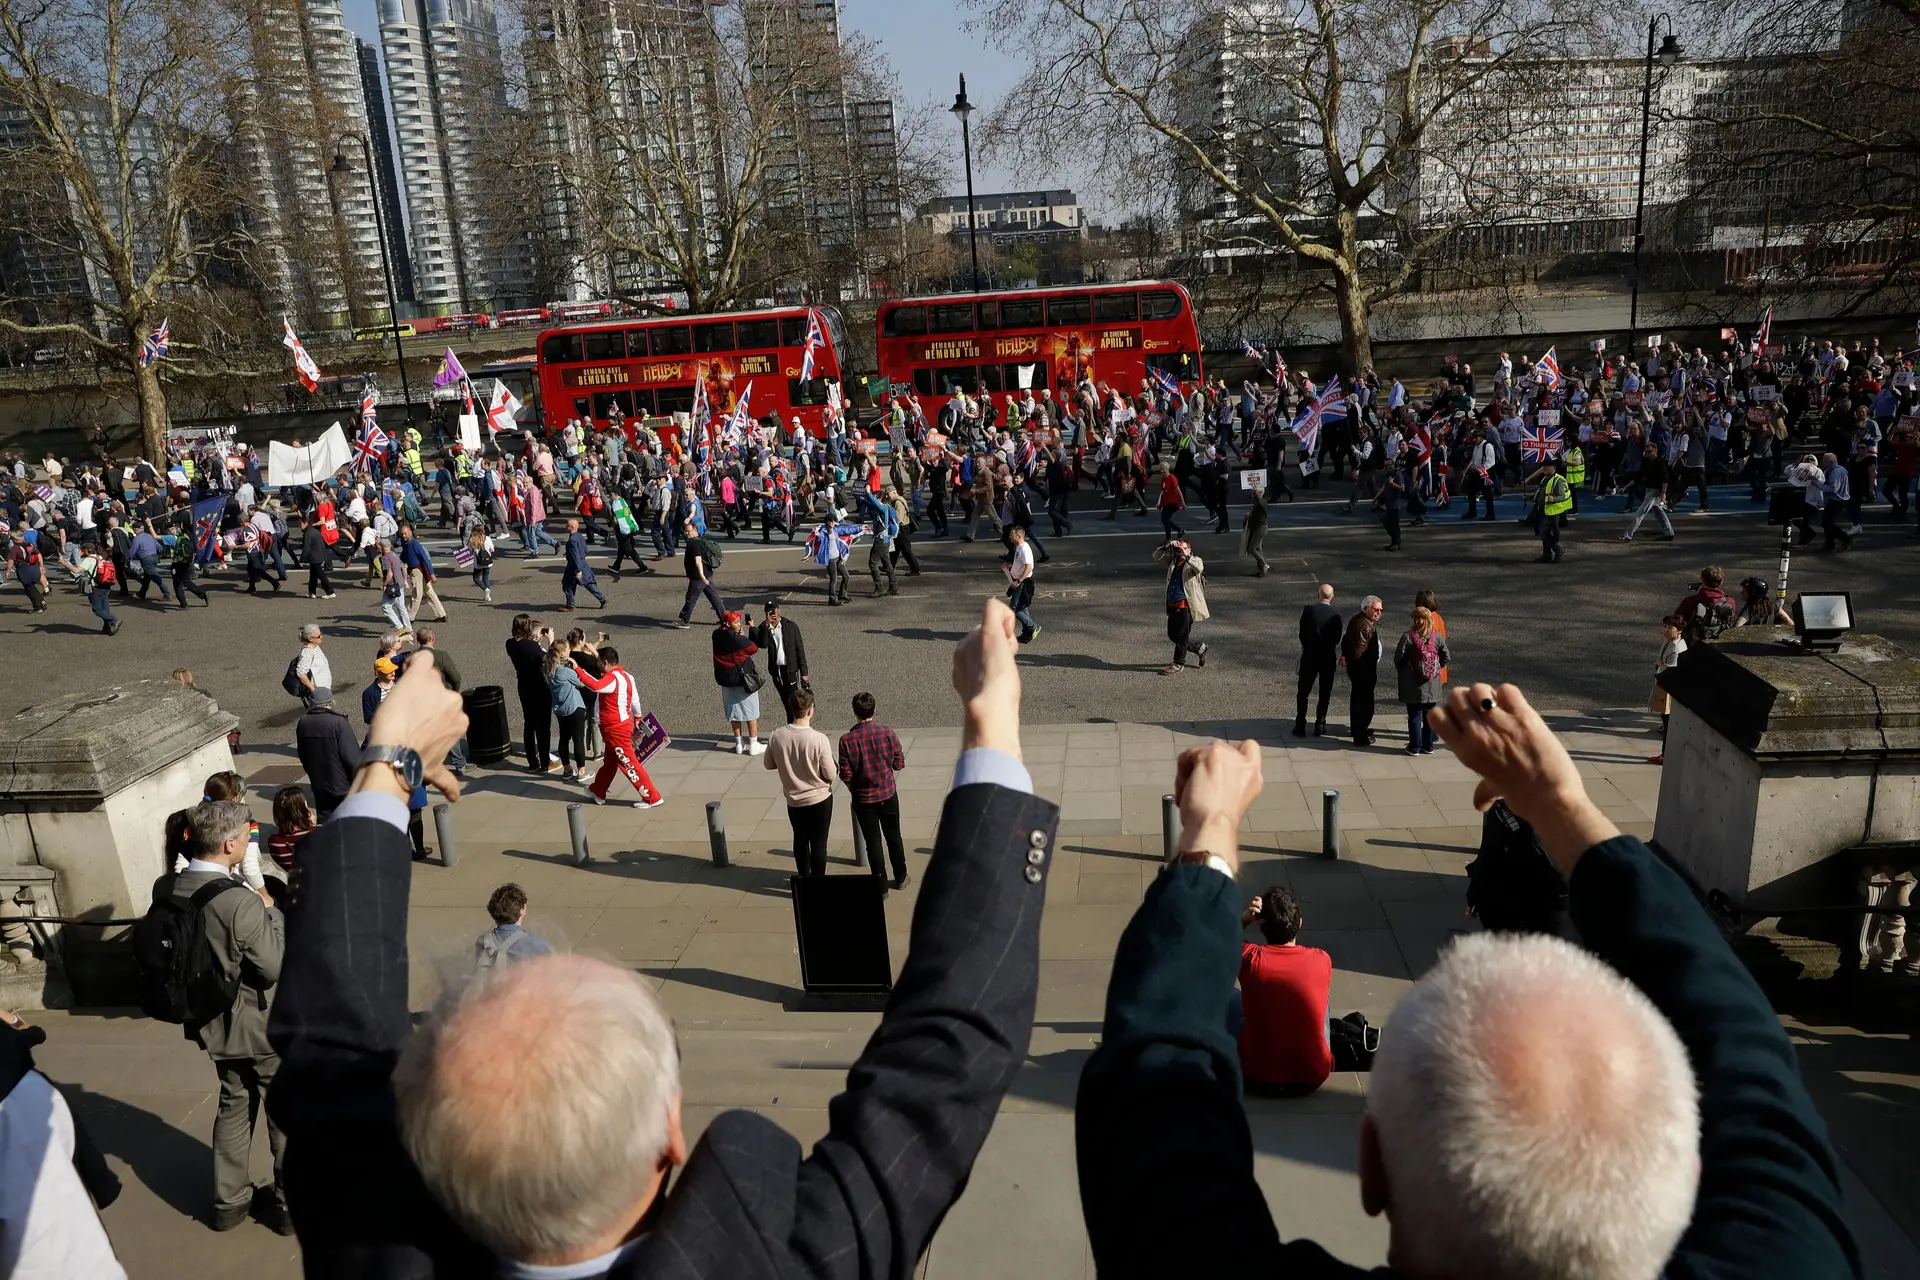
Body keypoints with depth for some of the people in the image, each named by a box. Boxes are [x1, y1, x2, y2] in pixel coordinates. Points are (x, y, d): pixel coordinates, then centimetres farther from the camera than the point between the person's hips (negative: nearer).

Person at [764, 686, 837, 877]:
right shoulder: (819, 739, -26)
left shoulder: (776, 736, -15)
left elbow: (769, 765, 2)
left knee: (800, 841, 22)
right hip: (820, 800, -4)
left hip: (793, 801, 4)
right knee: (819, 843, 12)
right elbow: (831, 775, -17)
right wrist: (836, 767, 4)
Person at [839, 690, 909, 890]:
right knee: (893, 837, 20)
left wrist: (854, 789, 7)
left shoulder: (847, 739, -17)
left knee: (873, 842, 11)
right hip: (888, 794, 2)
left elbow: (846, 775, -13)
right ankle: (900, 878, 34)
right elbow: (899, 764, -5)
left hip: (863, 799, -2)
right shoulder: (888, 733, -14)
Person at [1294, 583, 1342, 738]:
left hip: (1310, 656, -1)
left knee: (1303, 692, 9)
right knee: (1325, 693, 12)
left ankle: (1300, 726, 8)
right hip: (1329, 658, 1)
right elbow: (1337, 638, -2)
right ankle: (1320, 726, 15)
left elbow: (1302, 634, -7)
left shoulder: (1308, 610, -12)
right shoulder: (1336, 614, -8)